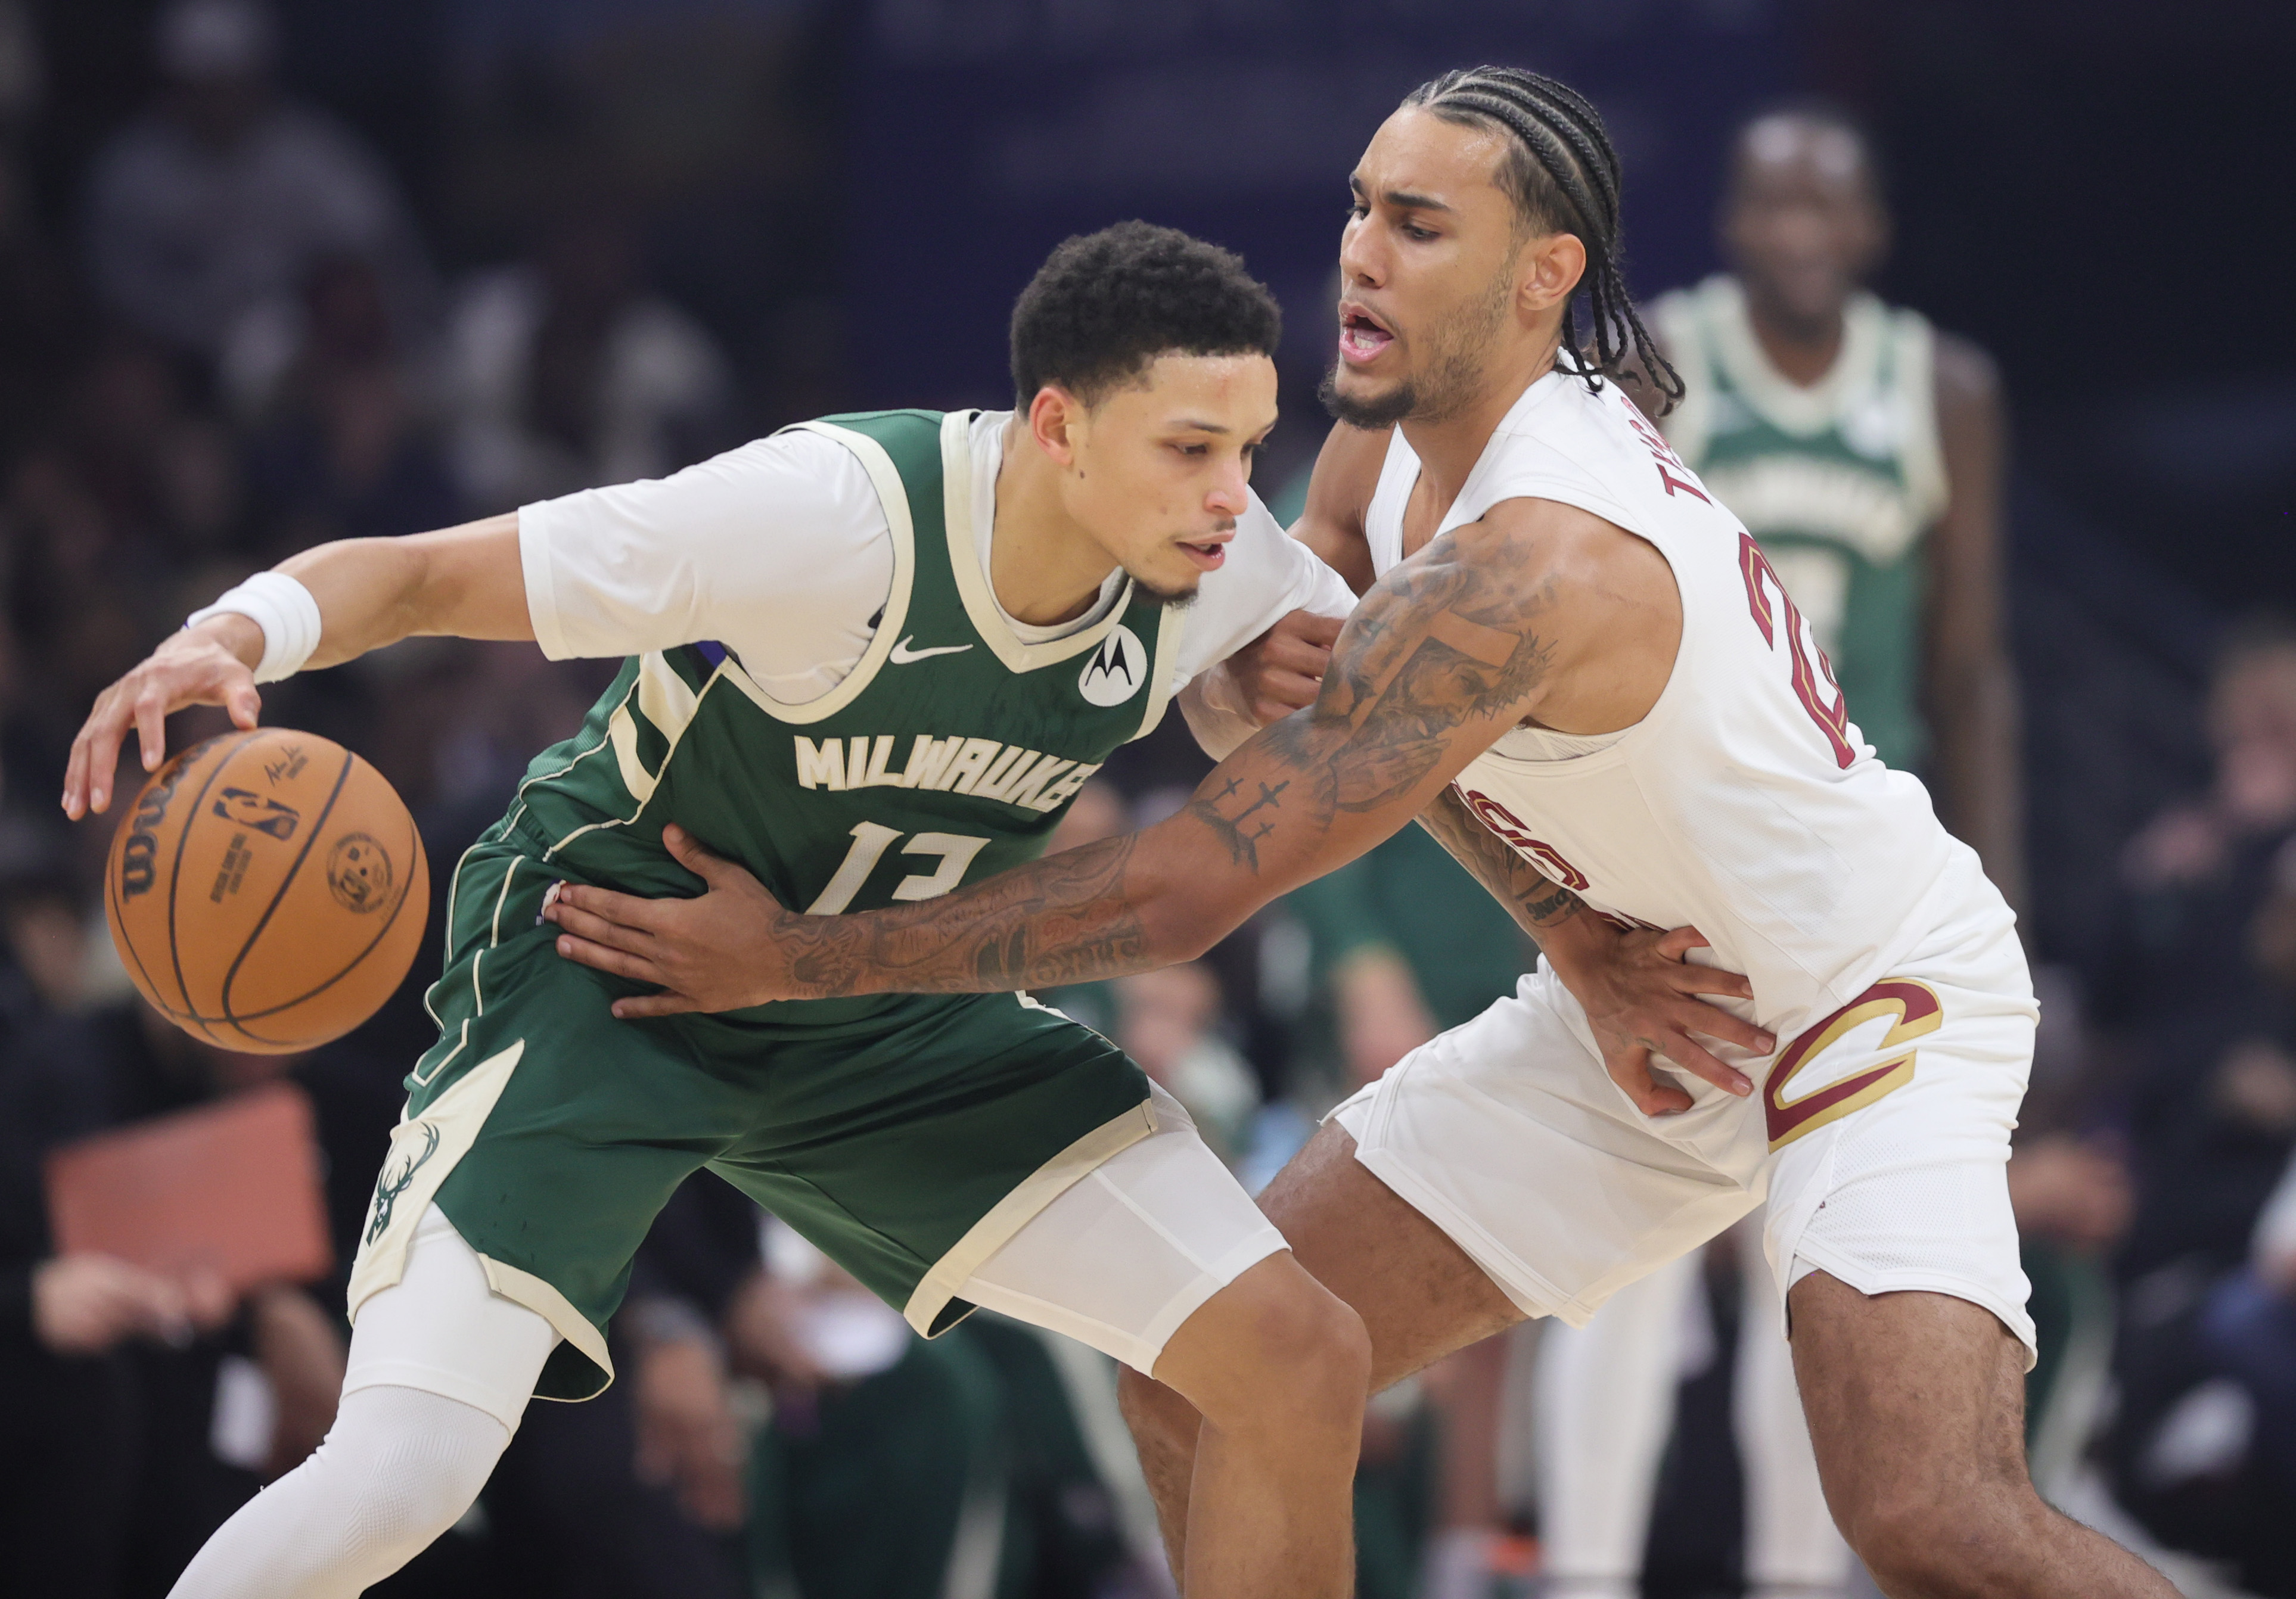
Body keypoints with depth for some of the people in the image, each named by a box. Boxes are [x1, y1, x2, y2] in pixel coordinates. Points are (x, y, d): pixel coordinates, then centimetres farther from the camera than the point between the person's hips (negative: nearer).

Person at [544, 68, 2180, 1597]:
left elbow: (1185, 889, -32)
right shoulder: (1396, 438, -5)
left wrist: (798, 958, -25)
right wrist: (1576, 941, -5)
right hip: (1643, 1002, 9)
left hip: (1877, 1006, -9)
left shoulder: (1538, 561, -33)